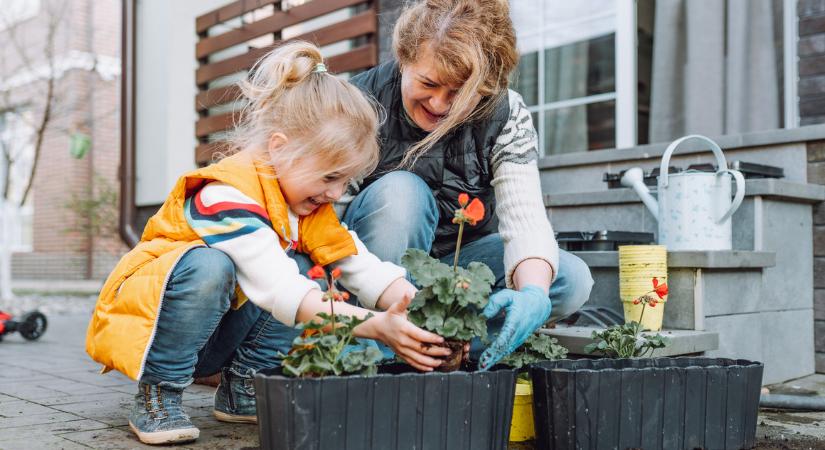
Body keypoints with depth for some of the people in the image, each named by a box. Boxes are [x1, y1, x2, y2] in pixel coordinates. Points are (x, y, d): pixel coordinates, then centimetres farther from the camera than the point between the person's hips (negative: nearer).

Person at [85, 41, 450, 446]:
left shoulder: (309, 205, -2)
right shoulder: (228, 195, -30)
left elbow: (365, 268, -7)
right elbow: (280, 292, -40)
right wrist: (376, 326, -45)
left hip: (215, 334, 8)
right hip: (142, 317, -7)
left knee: (301, 266, -11)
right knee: (208, 265, -37)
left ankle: (242, 387, -2)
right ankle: (157, 393, -19)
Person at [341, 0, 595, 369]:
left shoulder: (506, 116, -14)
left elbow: (525, 217, -25)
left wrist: (533, 292, -47)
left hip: (461, 257, 3)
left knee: (571, 280, -19)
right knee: (401, 191, -33)